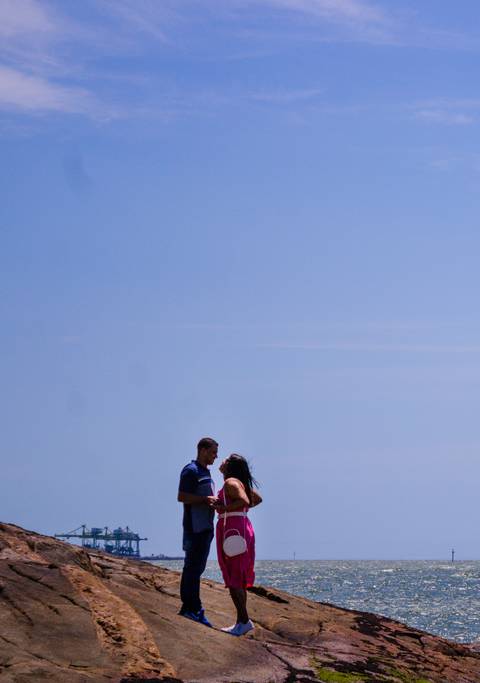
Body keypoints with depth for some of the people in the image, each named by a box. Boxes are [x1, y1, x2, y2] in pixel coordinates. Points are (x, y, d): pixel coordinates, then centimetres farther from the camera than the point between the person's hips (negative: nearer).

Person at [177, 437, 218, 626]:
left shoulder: (205, 472, 22)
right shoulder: (191, 470, -8)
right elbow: (182, 496, -15)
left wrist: (214, 502, 11)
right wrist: (205, 499, -21)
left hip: (205, 527, 10)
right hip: (195, 527, -10)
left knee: (196, 567, 10)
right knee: (193, 567, -10)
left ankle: (188, 607, 14)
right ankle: (194, 609, -11)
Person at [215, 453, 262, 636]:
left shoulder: (231, 482, -10)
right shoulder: (240, 483, 19)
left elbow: (244, 501, -26)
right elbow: (257, 498, 32)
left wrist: (225, 508, -17)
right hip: (242, 527, 10)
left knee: (233, 579, -10)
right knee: (237, 579, 11)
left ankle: (244, 620, -13)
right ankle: (241, 622, 14)